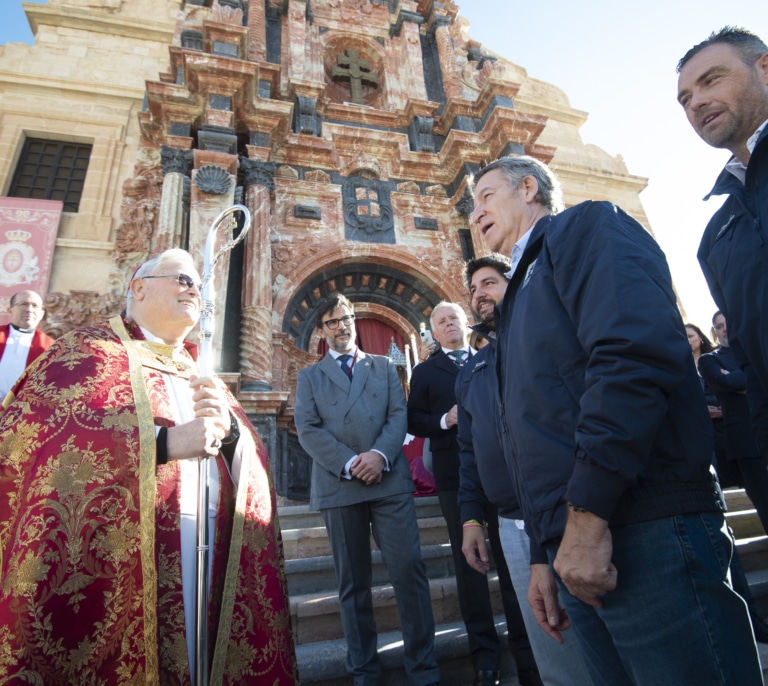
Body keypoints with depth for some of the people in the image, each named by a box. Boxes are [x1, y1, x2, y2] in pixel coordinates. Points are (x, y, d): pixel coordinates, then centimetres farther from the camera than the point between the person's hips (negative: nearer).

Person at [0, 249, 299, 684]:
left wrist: (230, 428, -10)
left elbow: (252, 458, 11)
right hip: (123, 562, -5)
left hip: (210, 554, 5)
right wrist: (163, 442, -22)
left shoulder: (202, 372, 16)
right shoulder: (91, 351, 1)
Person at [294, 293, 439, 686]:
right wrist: (349, 464, -13)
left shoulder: (384, 367, 17)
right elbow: (307, 430, 0)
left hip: (389, 479, 1)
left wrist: (380, 454, -14)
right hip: (338, 485, 0)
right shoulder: (309, 377, 13)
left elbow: (399, 415, 5)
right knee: (352, 582, 9)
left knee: (409, 569, -3)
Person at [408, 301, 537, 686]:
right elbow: (413, 421, 3)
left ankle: (527, 652, 22)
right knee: (468, 562, 7)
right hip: (455, 474, -1)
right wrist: (445, 420, -14)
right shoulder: (425, 372, 10)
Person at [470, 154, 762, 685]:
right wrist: (543, 555, 18)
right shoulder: (524, 290, 23)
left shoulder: (585, 226, 0)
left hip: (644, 534, -8)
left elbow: (635, 355, -19)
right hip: (576, 543, 9)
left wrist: (587, 513, -21)